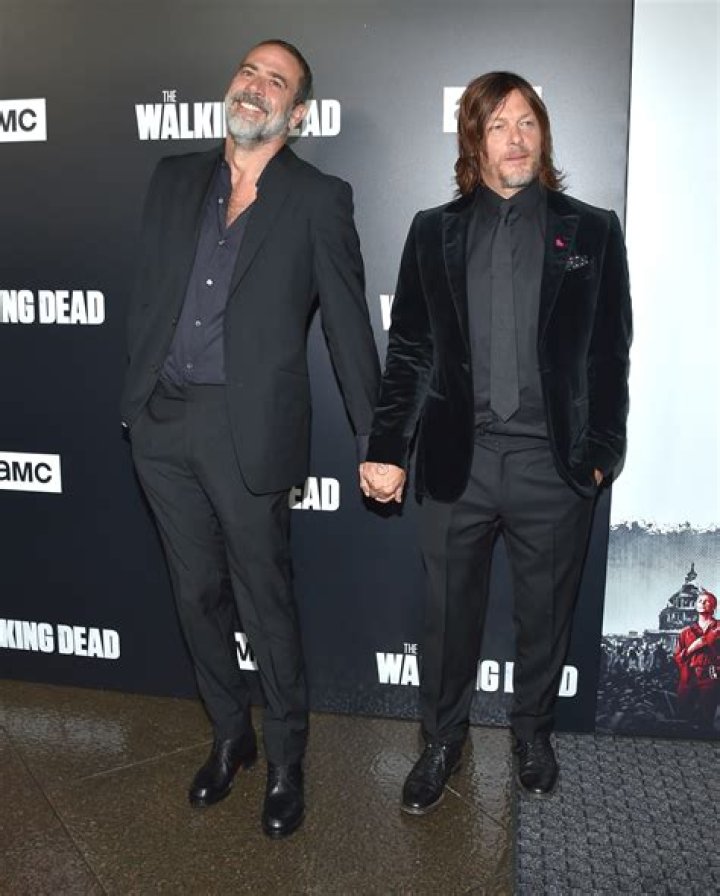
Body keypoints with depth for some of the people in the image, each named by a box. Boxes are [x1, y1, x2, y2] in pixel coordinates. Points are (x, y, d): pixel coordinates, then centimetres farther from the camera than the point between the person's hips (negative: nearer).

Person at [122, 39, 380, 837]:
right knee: (196, 593, 15)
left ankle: (285, 763, 27)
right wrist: (136, 396, 10)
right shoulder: (175, 179, 13)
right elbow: (147, 293, 15)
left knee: (265, 604, 6)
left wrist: (375, 441, -3)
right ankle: (229, 735, 37)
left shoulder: (318, 199, -1)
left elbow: (348, 323, -2)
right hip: (162, 424, 5)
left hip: (246, 428, -4)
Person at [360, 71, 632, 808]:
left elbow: (610, 353, 4)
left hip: (553, 462, 0)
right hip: (456, 458, 1)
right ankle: (442, 740, 34)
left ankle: (532, 732, 40)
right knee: (449, 612, 13)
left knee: (545, 611, 15)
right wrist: (386, 447, -4)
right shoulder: (435, 231, 6)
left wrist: (601, 453, -1)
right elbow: (408, 349, 3)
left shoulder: (590, 232, 4)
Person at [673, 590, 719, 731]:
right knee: (683, 717, 2)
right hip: (688, 680, 3)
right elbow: (677, 658, 12)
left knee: (705, 722, -3)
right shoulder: (686, 632, 16)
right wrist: (691, 648, -2)